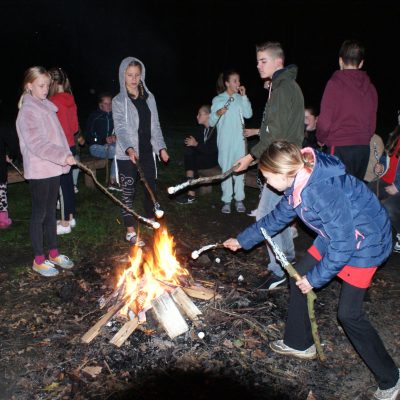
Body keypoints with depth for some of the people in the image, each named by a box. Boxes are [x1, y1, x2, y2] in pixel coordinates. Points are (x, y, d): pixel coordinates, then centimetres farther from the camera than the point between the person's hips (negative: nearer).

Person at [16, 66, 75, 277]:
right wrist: (63, 155, -29)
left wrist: (65, 156, 8)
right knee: (39, 213, 2)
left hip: (53, 168, 7)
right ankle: (39, 260, 13)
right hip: (38, 170, -7)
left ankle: (53, 253, 26)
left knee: (51, 211, 15)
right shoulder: (27, 111, -12)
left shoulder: (47, 107, 13)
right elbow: (36, 143, -22)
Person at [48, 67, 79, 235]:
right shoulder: (70, 100, 8)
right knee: (68, 182, 16)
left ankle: (65, 223, 8)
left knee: (62, 184, -1)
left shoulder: (53, 101, -16)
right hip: (70, 146, 8)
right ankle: (70, 217, 27)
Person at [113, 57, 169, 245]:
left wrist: (161, 147, 3)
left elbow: (155, 125, 12)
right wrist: (129, 149, -30)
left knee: (150, 187, 12)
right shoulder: (118, 101, -5)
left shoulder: (149, 98, 9)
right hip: (127, 154, -4)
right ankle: (130, 232, 14)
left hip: (147, 151, 4)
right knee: (128, 192, 2)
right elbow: (120, 129, -15)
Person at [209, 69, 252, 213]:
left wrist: (244, 96, -10)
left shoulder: (240, 98, 6)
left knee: (239, 169, 5)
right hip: (225, 141, -2)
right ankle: (226, 201, 10)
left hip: (239, 140, 2)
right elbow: (211, 122, 0)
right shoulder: (218, 100, 0)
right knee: (226, 170, 2)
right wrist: (217, 114, -19)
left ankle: (239, 199, 13)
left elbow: (248, 114, -8)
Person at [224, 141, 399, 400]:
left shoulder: (322, 190, -34)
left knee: (349, 313, -8)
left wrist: (315, 278, -18)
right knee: (299, 277, 12)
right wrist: (242, 240, 19)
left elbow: (343, 244, -29)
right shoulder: (298, 184, -4)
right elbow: (276, 219, 11)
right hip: (337, 236, 9)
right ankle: (300, 343, 31)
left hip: (364, 243, -9)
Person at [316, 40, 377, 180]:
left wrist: (321, 139, 8)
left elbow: (324, 122, -10)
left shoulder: (335, 84, -8)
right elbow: (372, 124, 12)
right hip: (364, 149, 6)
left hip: (340, 149, -5)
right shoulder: (370, 87, 8)